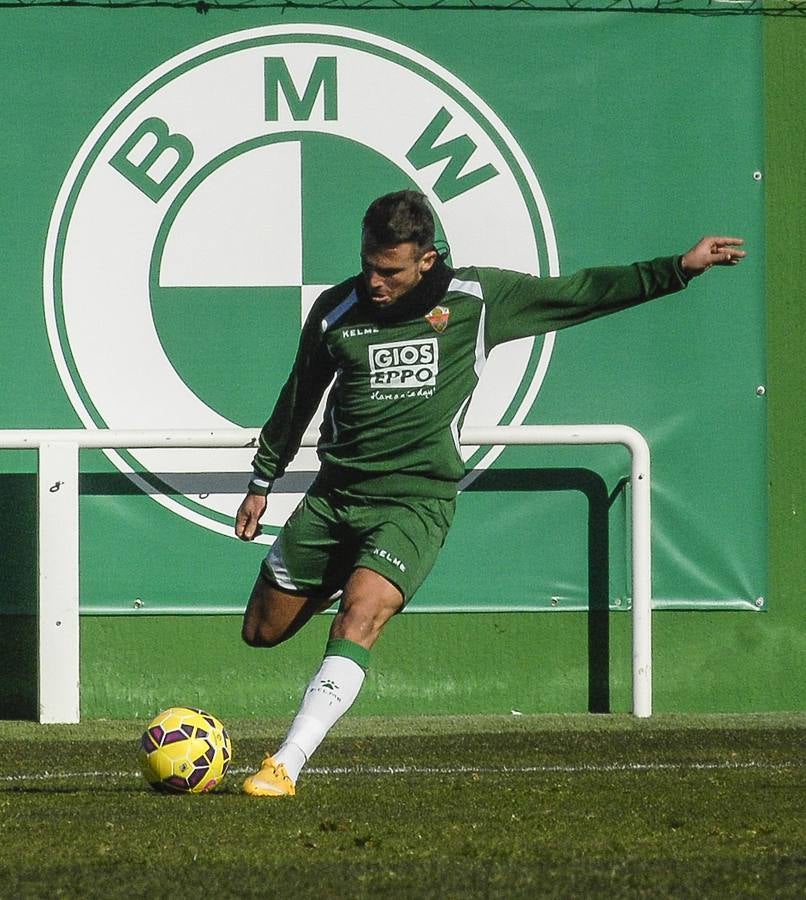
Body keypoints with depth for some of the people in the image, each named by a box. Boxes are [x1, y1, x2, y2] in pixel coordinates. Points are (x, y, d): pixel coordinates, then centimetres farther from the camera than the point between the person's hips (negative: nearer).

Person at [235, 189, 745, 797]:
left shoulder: (476, 299, -3)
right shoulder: (336, 311, 2)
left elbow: (581, 293, 5)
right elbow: (298, 398, 18)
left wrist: (682, 267, 0)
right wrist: (262, 482, 24)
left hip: (416, 501, -4)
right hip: (333, 495, 4)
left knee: (358, 622, -25)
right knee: (262, 632, 9)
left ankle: (286, 767, -28)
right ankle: (345, 582, 39)